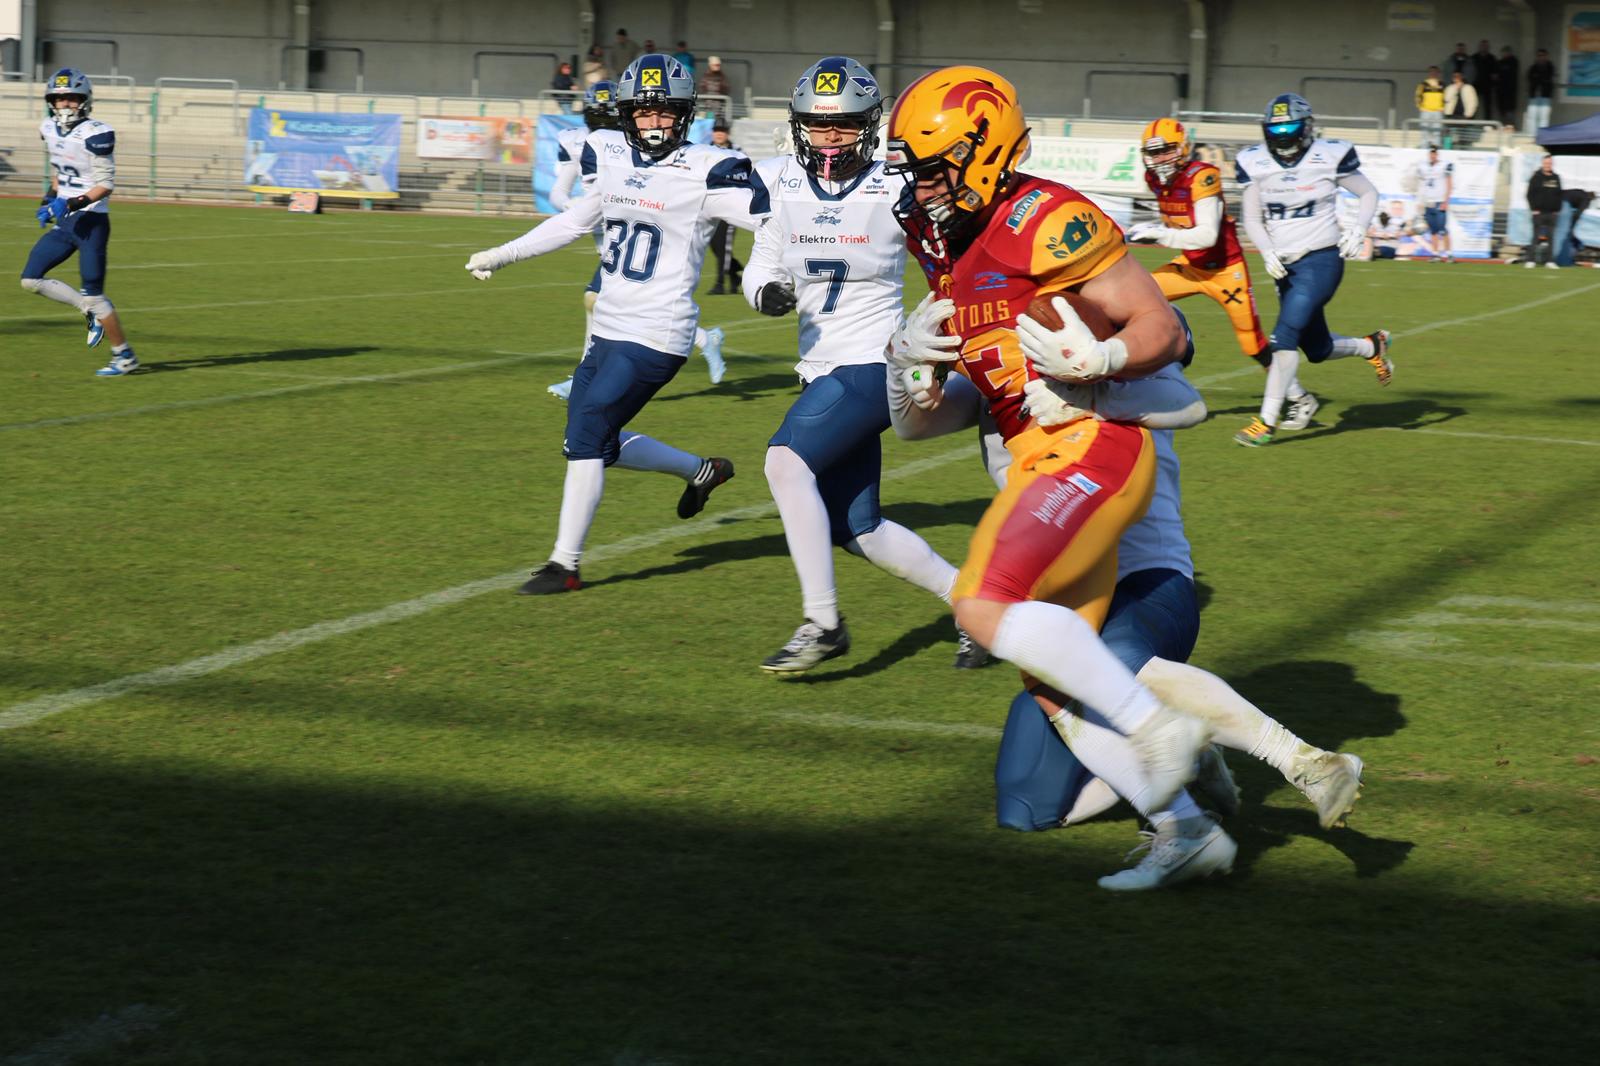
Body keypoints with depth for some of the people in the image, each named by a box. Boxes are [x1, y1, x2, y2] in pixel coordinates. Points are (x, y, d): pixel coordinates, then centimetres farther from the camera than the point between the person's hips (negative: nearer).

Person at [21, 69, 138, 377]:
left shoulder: (95, 134, -17)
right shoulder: (50, 130, 6)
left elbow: (106, 184, -17)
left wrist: (73, 203, -27)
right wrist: (50, 199, 10)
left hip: (91, 222, -8)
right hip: (64, 223, 8)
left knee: (92, 294, -6)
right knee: (31, 279, 2)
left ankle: (124, 356, 9)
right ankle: (91, 313, 15)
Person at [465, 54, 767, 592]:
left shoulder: (704, 172, -13)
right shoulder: (608, 156, 7)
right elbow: (575, 220, 23)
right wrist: (503, 255, 28)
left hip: (656, 336, -8)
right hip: (608, 330, 8)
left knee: (586, 436, -12)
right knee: (596, 444, 13)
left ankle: (565, 564, -1)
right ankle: (701, 470, 33)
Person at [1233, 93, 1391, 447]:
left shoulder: (1329, 157, -9)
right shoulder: (1255, 164, 1)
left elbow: (1369, 194, 4)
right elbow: (1252, 219, 7)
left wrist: (1358, 228, -13)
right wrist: (1267, 252, -10)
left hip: (1321, 260, -5)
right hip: (1285, 266, 5)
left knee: (1285, 335, -18)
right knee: (1317, 349, 12)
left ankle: (1266, 422, -11)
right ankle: (1371, 346, 43)